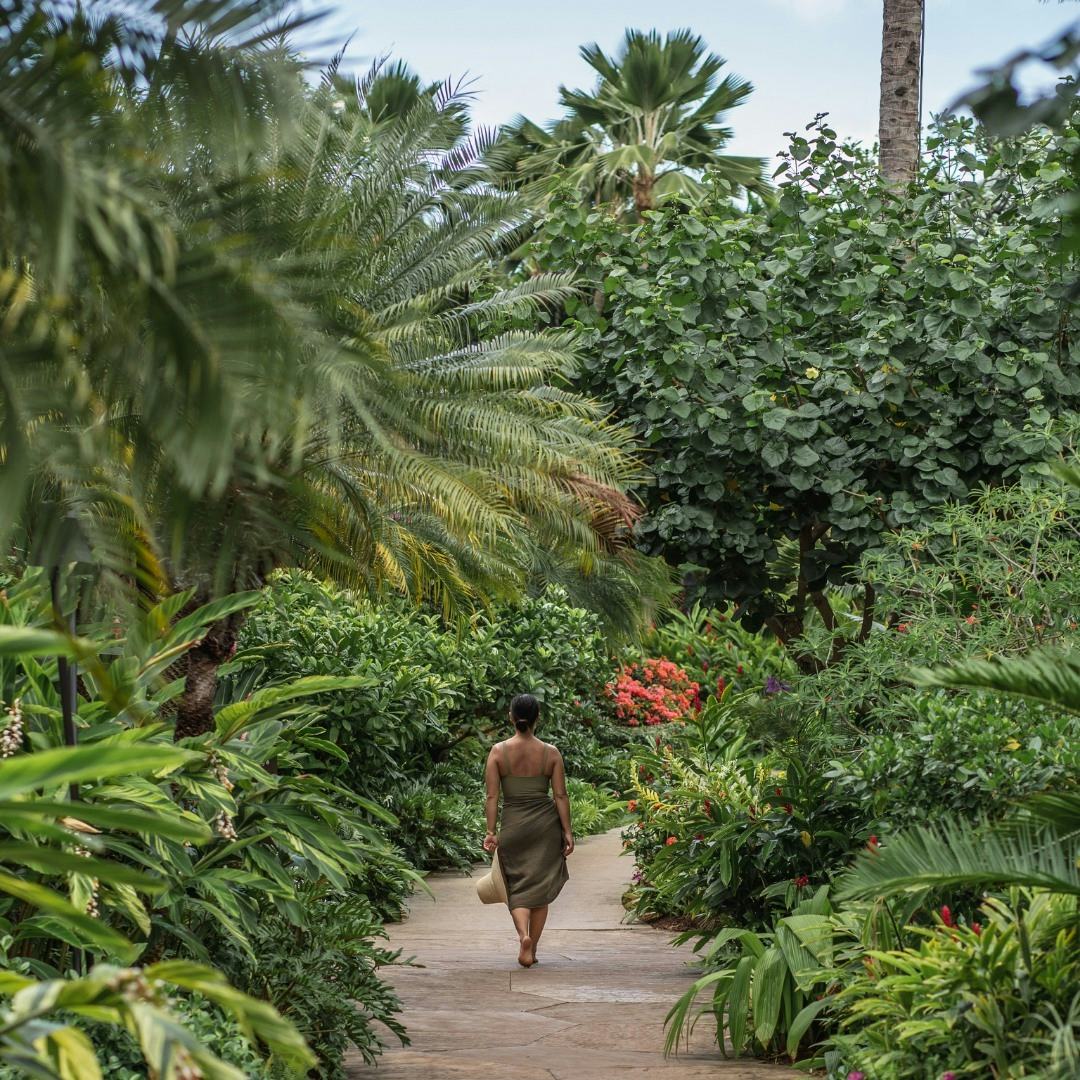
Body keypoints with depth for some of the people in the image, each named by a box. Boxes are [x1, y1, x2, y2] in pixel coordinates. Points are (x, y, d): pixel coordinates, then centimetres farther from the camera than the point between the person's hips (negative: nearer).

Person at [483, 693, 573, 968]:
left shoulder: (498, 751, -4)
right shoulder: (551, 753, -2)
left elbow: (492, 796, -6)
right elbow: (560, 795, -2)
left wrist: (490, 832, -2)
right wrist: (567, 831, 3)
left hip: (513, 824, 0)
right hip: (545, 822, 1)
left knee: (516, 887, 9)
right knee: (540, 888, 10)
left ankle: (523, 933, -18)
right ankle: (531, 950, 12)